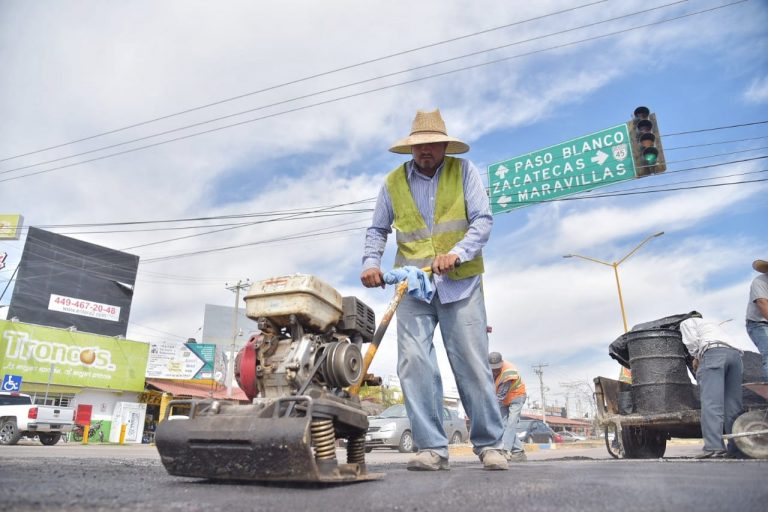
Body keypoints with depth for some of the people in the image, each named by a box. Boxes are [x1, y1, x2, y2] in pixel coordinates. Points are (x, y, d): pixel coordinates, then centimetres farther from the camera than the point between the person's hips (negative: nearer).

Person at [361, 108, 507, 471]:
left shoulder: (464, 171, 3)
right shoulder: (393, 182, 9)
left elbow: (482, 219, -4)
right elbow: (377, 230, 15)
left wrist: (458, 253, -20)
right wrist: (371, 263, -3)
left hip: (460, 283, -2)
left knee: (472, 364, 0)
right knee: (414, 363, -7)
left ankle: (489, 444, 13)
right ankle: (432, 448, 1)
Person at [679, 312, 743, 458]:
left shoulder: (687, 322, 23)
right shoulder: (713, 325, 42)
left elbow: (692, 341, 4)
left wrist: (696, 358, 19)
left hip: (713, 352, -7)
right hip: (735, 353, 7)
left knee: (711, 402, -16)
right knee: (733, 405, 6)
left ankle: (714, 447, -27)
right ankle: (736, 449, 1)